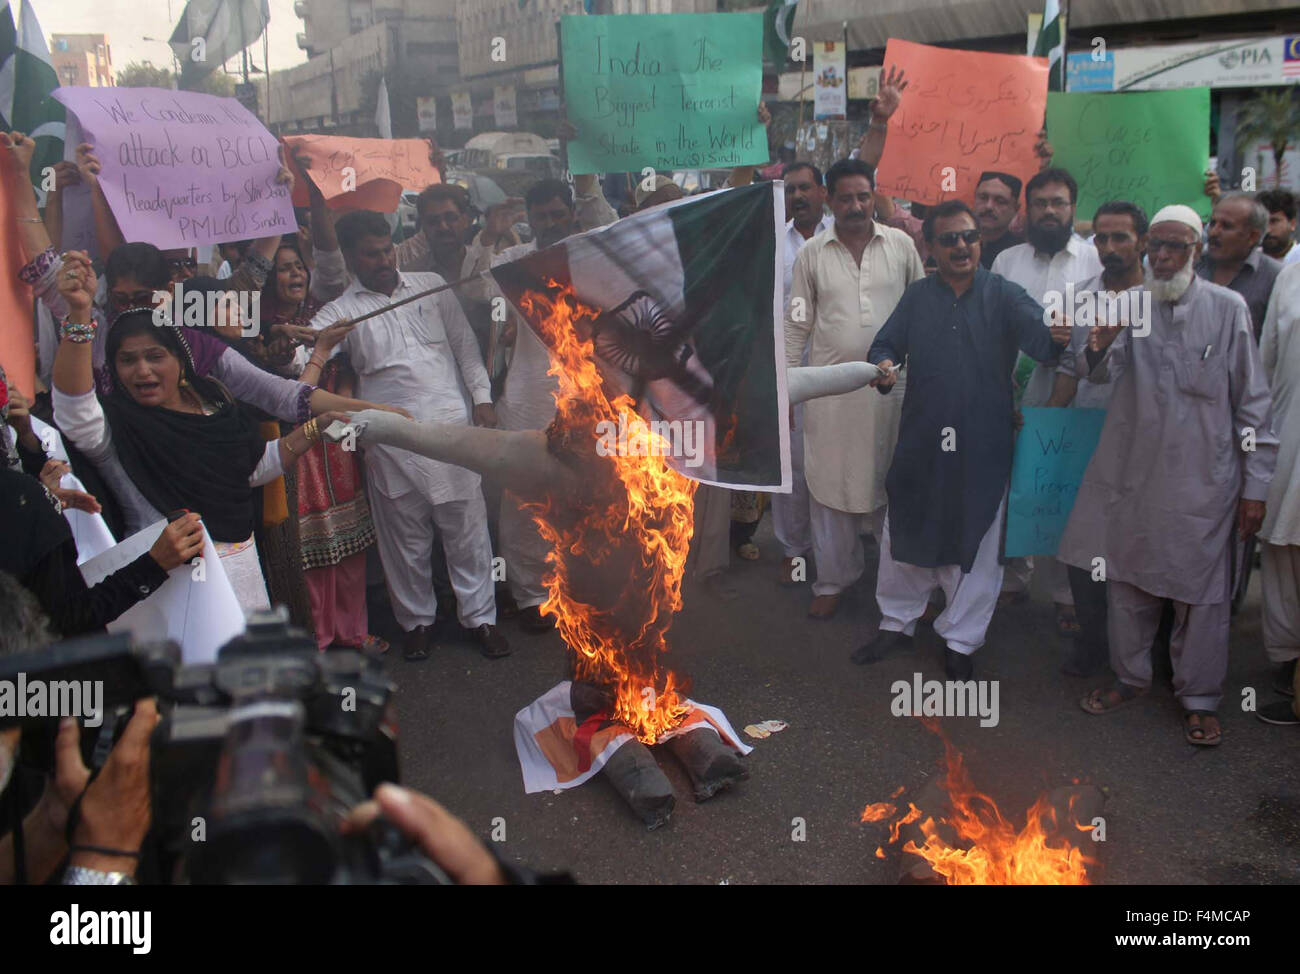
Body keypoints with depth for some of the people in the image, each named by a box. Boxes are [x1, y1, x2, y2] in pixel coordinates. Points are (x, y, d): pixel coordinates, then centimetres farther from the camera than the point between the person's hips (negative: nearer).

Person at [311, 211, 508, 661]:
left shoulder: (431, 286, 12)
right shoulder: (339, 312, 6)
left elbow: (465, 344, 15)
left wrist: (482, 398, 6)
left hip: (451, 424, 1)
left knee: (468, 527, 5)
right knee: (406, 538, 7)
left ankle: (479, 616, 18)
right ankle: (418, 621, 25)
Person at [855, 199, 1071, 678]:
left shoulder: (1004, 295, -3)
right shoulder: (917, 297, 6)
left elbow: (1036, 332, -19)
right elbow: (886, 344, 7)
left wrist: (1056, 337, -43)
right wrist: (883, 366, -17)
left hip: (983, 446, -2)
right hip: (921, 441, 2)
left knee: (977, 547, 10)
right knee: (904, 535, 13)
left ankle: (961, 640, 29)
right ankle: (897, 624, 35)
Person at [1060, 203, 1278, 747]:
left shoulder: (1226, 308, -1)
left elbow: (1252, 402, 1)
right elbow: (1103, 374, -7)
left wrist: (1255, 485, -1)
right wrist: (1099, 348, -31)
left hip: (1202, 478, -2)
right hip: (1133, 472, 2)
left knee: (1201, 592, 6)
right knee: (1128, 582, 13)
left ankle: (1199, 699, 22)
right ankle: (1130, 677, 31)